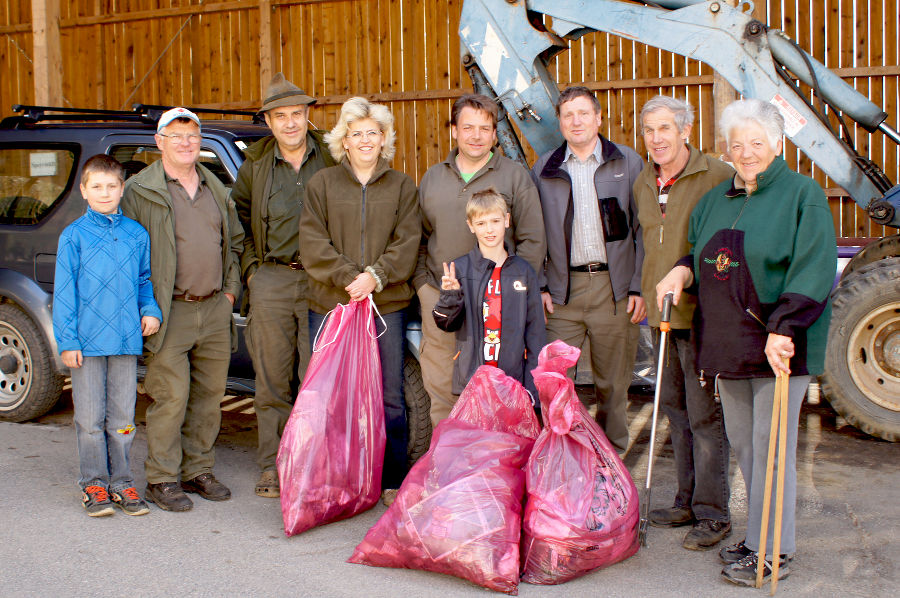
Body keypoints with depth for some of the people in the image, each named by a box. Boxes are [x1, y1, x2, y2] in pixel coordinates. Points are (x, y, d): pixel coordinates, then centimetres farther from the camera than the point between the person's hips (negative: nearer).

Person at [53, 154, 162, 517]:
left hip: (126, 340, 2)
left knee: (122, 417, 9)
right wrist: (67, 340, -6)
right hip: (87, 342, -2)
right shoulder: (73, 236, -1)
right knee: (90, 418, 4)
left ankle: (121, 483, 19)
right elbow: (64, 292, -2)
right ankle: (94, 484, 16)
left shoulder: (137, 235, 7)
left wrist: (150, 310, -2)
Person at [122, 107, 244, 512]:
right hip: (170, 314, -5)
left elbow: (235, 241, 25)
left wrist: (231, 288, 13)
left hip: (215, 311, 5)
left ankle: (199, 472, 21)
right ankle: (162, 480, 5)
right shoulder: (140, 190, -2)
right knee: (170, 398, -6)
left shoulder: (216, 189, 16)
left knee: (209, 395, 9)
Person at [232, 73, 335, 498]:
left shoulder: (332, 160, 3)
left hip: (320, 280, -1)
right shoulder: (255, 165, 9)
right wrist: (249, 268, 9)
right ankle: (273, 467, 13)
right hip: (271, 282, 2)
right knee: (272, 379, 4)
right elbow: (238, 217, 19)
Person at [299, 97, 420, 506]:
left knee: (389, 396, 2)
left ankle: (392, 481, 12)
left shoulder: (401, 186, 11)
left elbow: (407, 242, 3)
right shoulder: (322, 183, 9)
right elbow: (313, 243, 0)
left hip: (388, 304, 1)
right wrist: (348, 277, -11)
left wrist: (376, 276, -12)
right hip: (330, 304, 0)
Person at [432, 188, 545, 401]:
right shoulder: (459, 269, 2)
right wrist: (450, 295, -19)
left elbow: (535, 331, 8)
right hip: (471, 382, -1)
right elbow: (447, 323, 1)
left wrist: (533, 387, 3)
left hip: (514, 380, 1)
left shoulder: (524, 272, 6)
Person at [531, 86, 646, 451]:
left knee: (613, 382, 7)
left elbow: (644, 229, 4)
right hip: (563, 288, 1)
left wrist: (639, 286, -3)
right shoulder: (544, 169, 9)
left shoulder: (629, 163, 5)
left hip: (615, 288, -1)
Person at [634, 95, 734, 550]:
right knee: (675, 410, 14)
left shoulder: (718, 177, -10)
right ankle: (687, 501, 27)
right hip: (662, 315, 7)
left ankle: (713, 515, 7)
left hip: (702, 315, -7)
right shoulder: (642, 184, 11)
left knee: (705, 416, -3)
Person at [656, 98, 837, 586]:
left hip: (778, 344, -6)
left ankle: (774, 552, 7)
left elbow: (813, 269, -13)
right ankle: (759, 536, 25)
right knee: (741, 440, 11)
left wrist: (782, 328, -22)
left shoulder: (802, 195, -4)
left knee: (770, 445, -4)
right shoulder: (716, 199, 16)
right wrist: (681, 272, 5)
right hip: (728, 341, 7)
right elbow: (700, 252, 28)